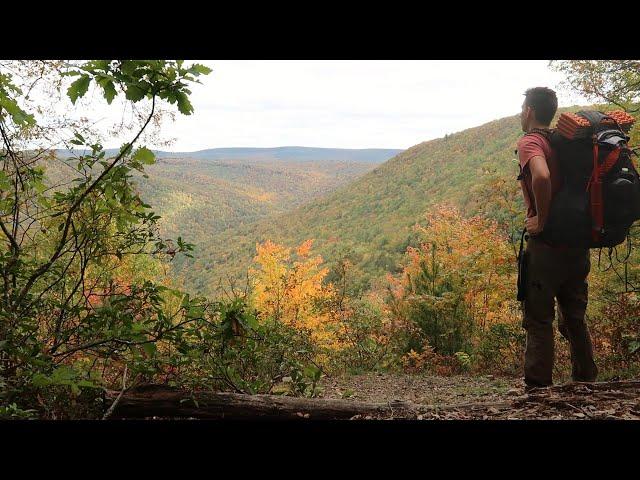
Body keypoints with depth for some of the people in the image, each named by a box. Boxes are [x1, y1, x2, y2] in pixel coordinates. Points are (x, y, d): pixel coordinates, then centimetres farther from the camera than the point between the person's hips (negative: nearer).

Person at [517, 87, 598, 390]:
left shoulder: (530, 142, -11)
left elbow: (541, 176, -32)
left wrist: (542, 219, -20)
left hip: (546, 243, -8)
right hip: (578, 244, 8)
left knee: (538, 320, 0)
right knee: (574, 319, 18)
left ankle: (537, 387, 5)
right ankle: (585, 380, 26)